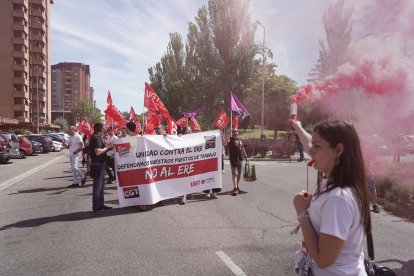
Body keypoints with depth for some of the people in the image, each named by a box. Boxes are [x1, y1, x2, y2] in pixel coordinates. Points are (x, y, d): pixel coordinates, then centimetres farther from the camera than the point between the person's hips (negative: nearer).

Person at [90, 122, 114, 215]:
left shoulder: (97, 137, 15)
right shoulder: (96, 138, -17)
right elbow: (98, 152, -26)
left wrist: (108, 147, 9)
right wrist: (107, 147, -16)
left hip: (100, 164, 11)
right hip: (97, 165, -11)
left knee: (101, 186, 16)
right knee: (97, 187, -5)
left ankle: (100, 205, 24)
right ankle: (95, 208, 0)